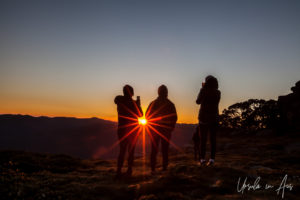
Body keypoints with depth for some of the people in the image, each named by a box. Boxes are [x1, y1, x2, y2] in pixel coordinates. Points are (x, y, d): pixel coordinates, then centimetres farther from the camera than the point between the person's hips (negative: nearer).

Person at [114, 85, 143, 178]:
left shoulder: (119, 101, -1)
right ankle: (129, 170, 10)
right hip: (133, 129, -2)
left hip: (122, 129, 3)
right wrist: (138, 104, 7)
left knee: (122, 150, 8)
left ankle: (119, 171, -2)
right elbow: (140, 114, -1)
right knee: (131, 150, 9)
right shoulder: (133, 103, -12)